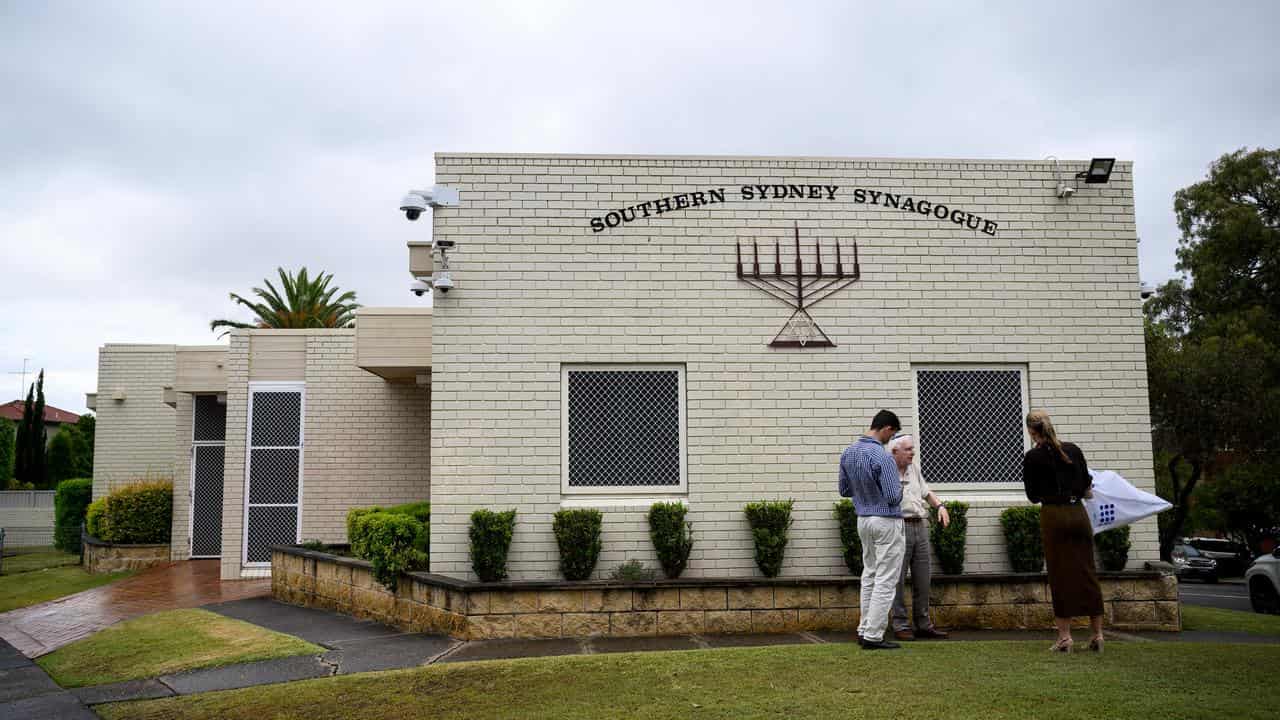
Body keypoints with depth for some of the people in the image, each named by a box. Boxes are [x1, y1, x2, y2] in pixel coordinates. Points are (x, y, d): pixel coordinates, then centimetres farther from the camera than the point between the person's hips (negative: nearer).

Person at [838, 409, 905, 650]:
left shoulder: (848, 453, 2)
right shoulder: (882, 457, -23)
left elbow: (844, 490, 11)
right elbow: (894, 497, -21)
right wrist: (898, 486, 0)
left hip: (864, 520, 8)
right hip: (887, 522, -8)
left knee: (870, 576, 16)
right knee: (885, 581, -2)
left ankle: (865, 629, 19)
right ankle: (873, 636, -1)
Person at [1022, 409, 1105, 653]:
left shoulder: (1032, 457, -6)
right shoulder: (1073, 450, 4)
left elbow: (1033, 496, 2)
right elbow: (1087, 488, 10)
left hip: (1053, 516, -3)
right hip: (1078, 513, 3)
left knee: (1060, 576, 2)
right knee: (1087, 573, 9)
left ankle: (1065, 636, 3)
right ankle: (1097, 634, 13)